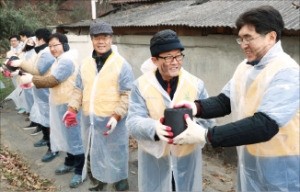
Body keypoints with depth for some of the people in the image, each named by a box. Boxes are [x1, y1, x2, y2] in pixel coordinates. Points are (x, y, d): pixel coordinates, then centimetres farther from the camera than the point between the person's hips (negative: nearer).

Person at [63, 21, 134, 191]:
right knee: (92, 157, 21)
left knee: (115, 158, 5)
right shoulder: (85, 64, 9)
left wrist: (116, 116, -21)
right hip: (89, 121, 6)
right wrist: (72, 109, 0)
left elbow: (127, 95, -11)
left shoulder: (121, 64, -8)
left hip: (111, 121, -6)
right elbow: (79, 90, 14)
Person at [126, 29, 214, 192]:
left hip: (187, 158, 1)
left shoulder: (196, 84, -3)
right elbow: (133, 122, -12)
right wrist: (154, 128, -34)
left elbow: (207, 119, -5)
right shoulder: (141, 85, -6)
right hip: (153, 159, -1)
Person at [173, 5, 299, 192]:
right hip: (248, 160, 7)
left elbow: (263, 126, -31)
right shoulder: (244, 67, 3)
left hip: (279, 166, -6)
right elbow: (224, 101, 5)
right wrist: (197, 107, -16)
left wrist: (205, 136, -33)